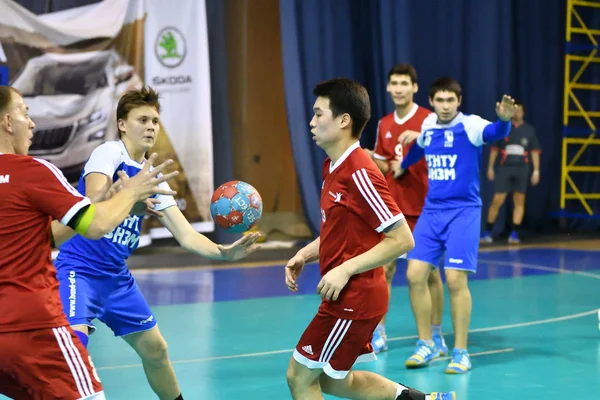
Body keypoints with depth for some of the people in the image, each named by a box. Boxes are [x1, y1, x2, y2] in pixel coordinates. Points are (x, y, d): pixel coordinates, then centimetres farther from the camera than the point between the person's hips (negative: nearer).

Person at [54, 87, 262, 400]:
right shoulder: (108, 154, -12)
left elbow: (186, 236, 3)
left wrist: (224, 252, -13)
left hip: (117, 276, 8)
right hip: (79, 269, -8)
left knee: (155, 349, 15)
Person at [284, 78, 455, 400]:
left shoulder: (359, 174, -20)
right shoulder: (332, 168, 9)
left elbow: (402, 240, -22)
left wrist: (345, 270, -23)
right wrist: (304, 255, 5)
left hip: (353, 298, -10)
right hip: (345, 297, 10)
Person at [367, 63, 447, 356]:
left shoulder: (429, 120, -6)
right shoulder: (384, 125, 10)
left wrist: (420, 137, -28)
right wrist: (368, 157, -3)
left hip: (423, 208, -4)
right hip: (392, 208, 4)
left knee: (429, 271, 3)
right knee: (383, 269, 2)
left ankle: (435, 335, 14)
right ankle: (378, 334, 12)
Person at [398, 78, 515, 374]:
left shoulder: (469, 125, -12)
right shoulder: (427, 126, 6)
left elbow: (494, 132, -34)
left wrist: (504, 119, -55)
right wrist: (402, 166, 43)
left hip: (463, 212, -5)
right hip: (431, 211, 5)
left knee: (455, 280, -10)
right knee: (415, 275, 0)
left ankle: (461, 352, 4)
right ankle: (426, 345, 15)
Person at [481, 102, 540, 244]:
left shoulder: (529, 130, 6)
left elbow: (535, 151, 8)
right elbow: (494, 149, 8)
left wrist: (536, 170, 2)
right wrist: (490, 167, 5)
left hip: (522, 169, 1)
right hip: (504, 168, -1)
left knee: (519, 201, 2)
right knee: (497, 200, -5)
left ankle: (515, 233, 8)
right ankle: (487, 231, 5)